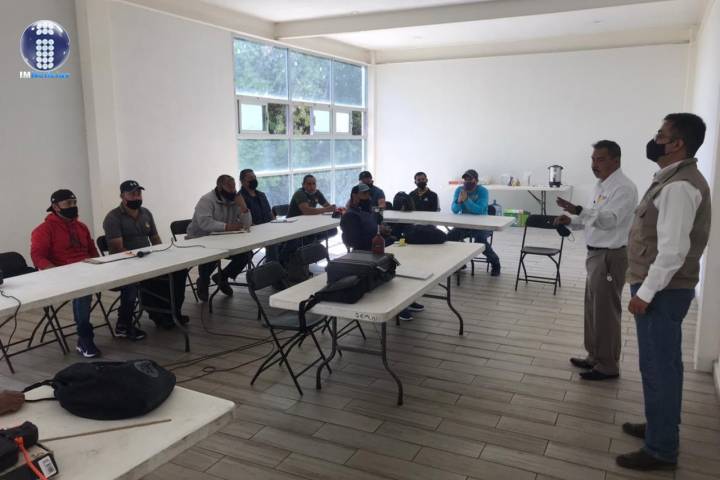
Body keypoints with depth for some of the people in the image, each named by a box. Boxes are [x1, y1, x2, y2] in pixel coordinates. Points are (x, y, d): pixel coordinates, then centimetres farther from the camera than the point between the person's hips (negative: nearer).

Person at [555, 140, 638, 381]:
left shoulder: (624, 187, -17)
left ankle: (608, 366, 12)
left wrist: (578, 210, -44)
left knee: (606, 313, 0)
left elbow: (609, 219, -30)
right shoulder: (601, 185, 13)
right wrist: (572, 220, 4)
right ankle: (595, 356, 30)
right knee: (593, 310, 17)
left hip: (610, 257, -10)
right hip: (596, 254, 10)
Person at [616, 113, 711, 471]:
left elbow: (673, 249, -26)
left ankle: (661, 450, 11)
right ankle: (661, 426, 35)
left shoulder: (679, 186, -21)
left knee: (658, 367, -1)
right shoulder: (674, 179, 12)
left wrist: (645, 292, -21)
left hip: (662, 291, -10)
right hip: (662, 288, 10)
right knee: (662, 364, 20)